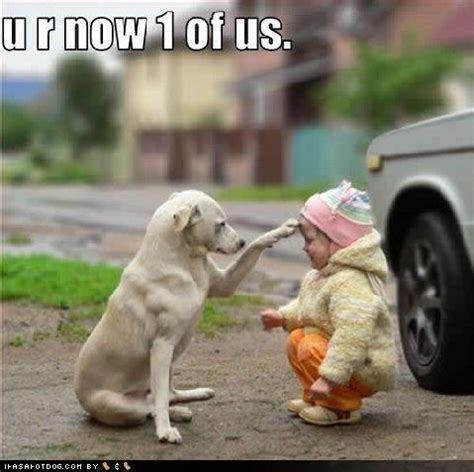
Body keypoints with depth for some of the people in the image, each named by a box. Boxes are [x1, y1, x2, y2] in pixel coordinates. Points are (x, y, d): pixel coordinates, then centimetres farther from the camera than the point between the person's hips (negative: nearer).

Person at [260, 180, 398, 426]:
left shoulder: (350, 283, -29)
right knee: (295, 339, 10)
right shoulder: (324, 274, 5)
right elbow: (304, 305, 23)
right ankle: (315, 398, 17)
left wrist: (329, 377, -39)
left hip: (367, 367, -10)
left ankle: (344, 408, -12)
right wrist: (283, 316, 6)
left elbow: (351, 335, -37)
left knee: (312, 349, -26)